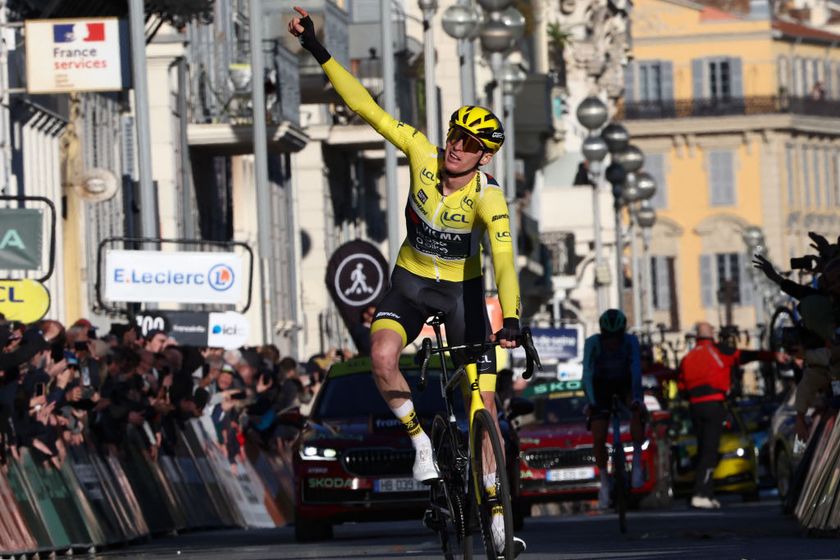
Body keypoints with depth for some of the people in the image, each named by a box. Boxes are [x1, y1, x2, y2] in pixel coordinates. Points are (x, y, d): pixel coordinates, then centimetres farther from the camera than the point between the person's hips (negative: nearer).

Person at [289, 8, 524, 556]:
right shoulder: (423, 155, -18)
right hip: (410, 281, 2)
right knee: (383, 358, -27)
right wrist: (319, 53, -24)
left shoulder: (488, 197, -26)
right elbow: (366, 107, -19)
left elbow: (504, 260, -38)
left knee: (484, 399, -6)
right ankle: (421, 442, -3)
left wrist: (511, 318, -52)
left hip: (462, 290, -2)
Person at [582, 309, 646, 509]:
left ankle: (637, 457, -17)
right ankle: (604, 482, 10)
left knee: (637, 410, -34)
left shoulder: (630, 341, -26)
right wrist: (591, 402, -42)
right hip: (601, 385, 0)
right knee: (598, 438, -10)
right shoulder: (593, 343, -27)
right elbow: (587, 373, -31)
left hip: (625, 383, 0)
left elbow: (636, 370, -34)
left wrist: (636, 397, -49)